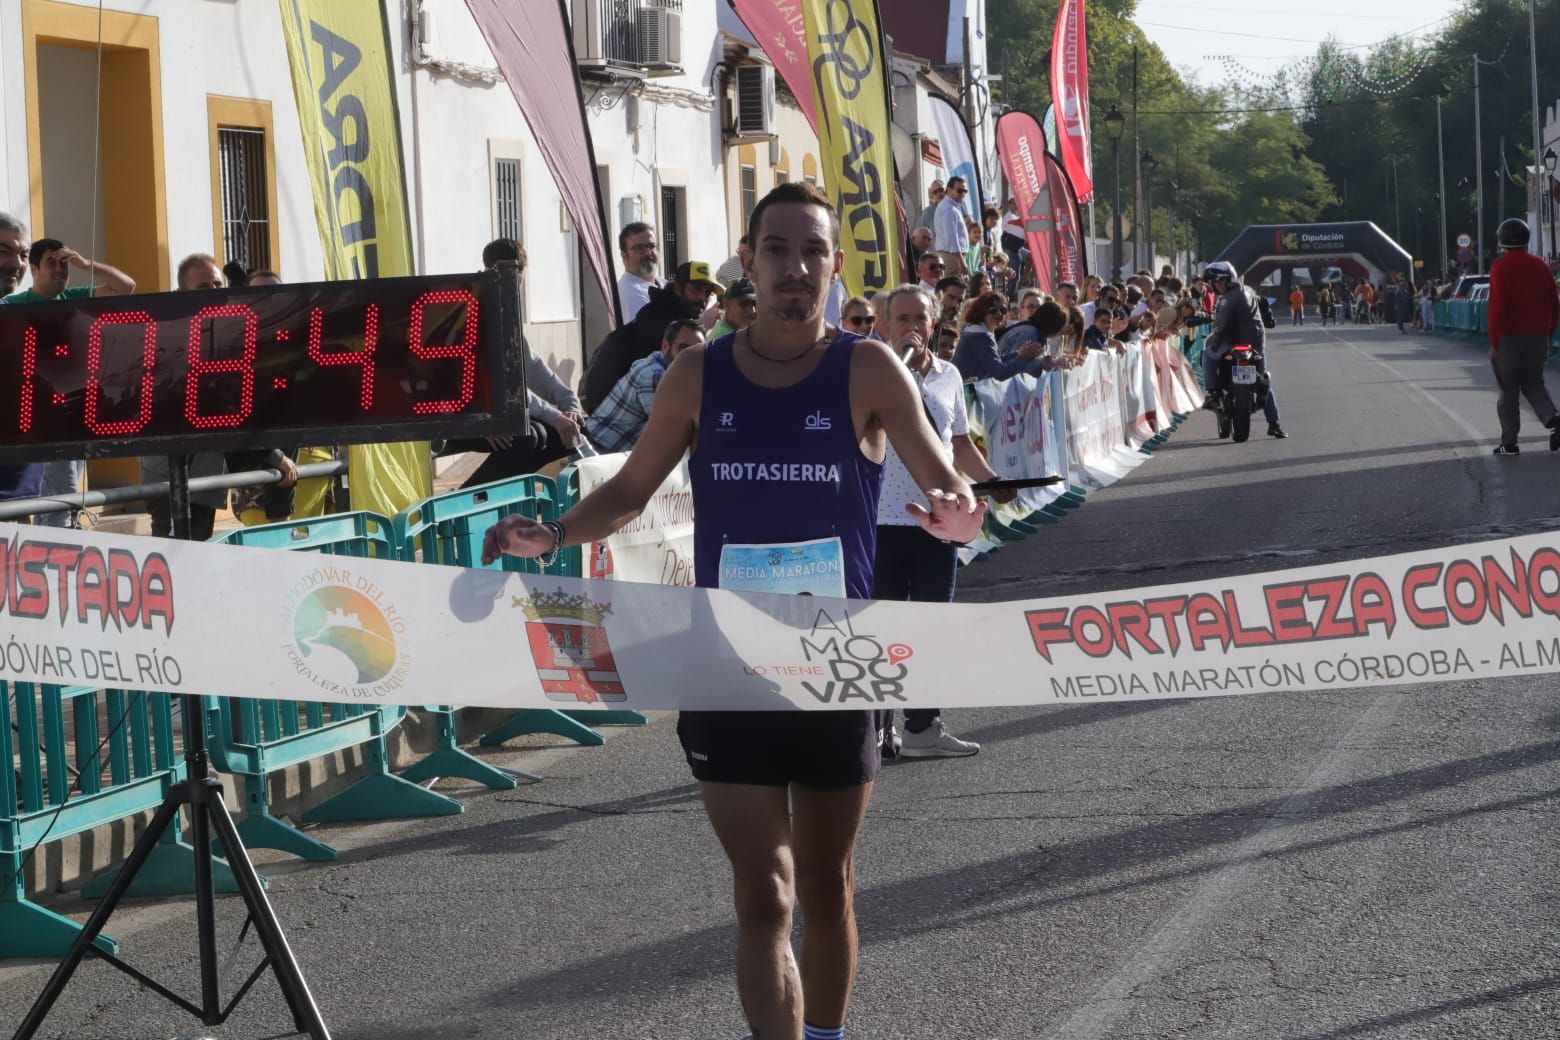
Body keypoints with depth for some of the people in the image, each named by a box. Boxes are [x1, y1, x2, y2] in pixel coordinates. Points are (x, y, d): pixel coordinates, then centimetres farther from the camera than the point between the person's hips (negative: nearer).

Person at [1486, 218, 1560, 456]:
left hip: (1509, 338, -4)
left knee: (1508, 389, 4)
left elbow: (1498, 305, -17)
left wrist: (1493, 341, -12)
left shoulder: (1501, 266, -10)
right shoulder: (1540, 265, 6)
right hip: (1537, 337, 5)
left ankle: (1509, 442, 5)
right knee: (1533, 383, 16)